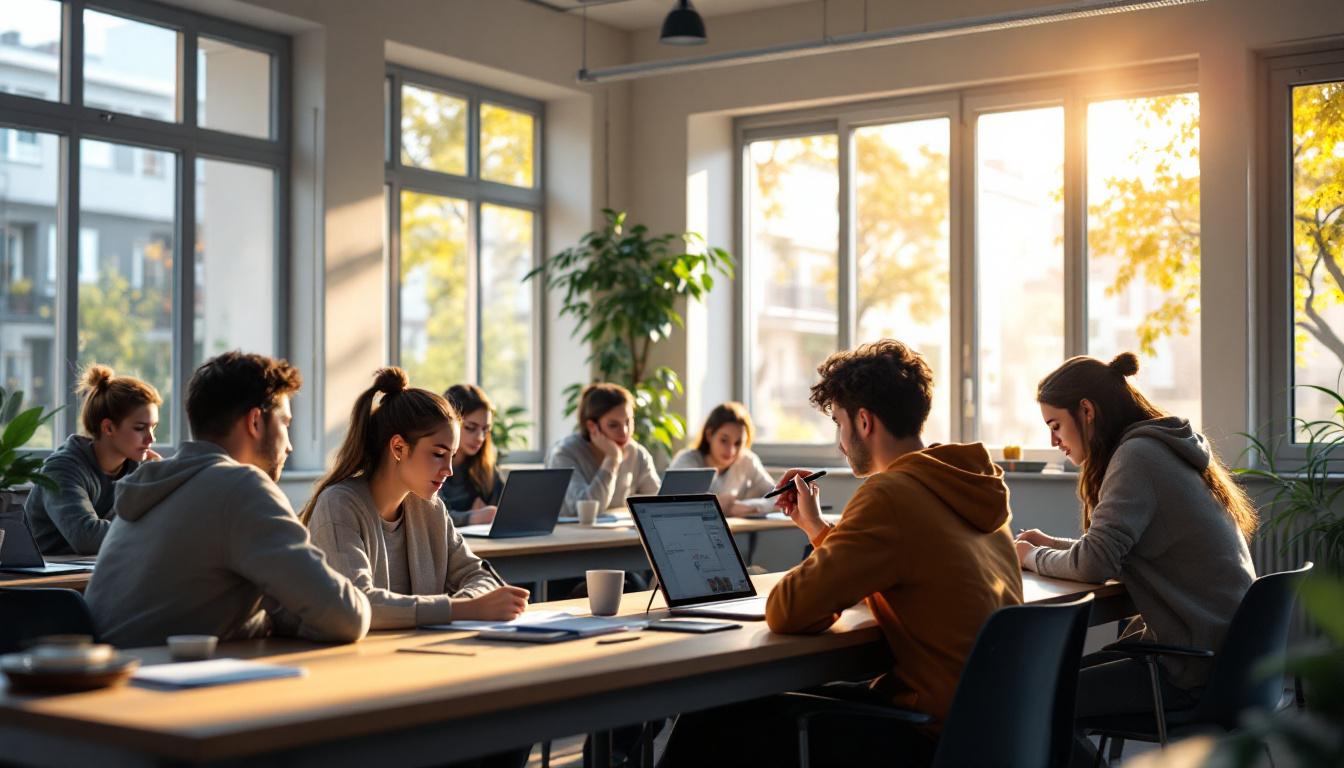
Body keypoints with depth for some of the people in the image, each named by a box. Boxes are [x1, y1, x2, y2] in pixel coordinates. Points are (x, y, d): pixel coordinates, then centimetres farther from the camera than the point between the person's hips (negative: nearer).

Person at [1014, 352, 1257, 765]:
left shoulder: (1138, 455, -16)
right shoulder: (1162, 448, 14)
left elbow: (1094, 564, -23)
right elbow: (1116, 550, 21)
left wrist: (1033, 558, -5)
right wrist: (1054, 545, 11)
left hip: (1198, 667, -10)